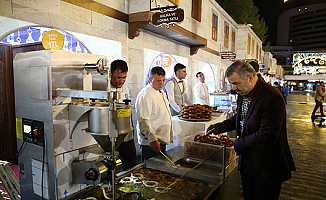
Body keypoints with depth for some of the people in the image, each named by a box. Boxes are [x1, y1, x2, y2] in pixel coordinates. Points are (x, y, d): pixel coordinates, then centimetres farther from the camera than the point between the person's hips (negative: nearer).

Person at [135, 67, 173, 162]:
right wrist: (152, 139, -32)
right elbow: (143, 121, -25)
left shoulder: (161, 92, 13)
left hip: (162, 140, 9)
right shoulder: (145, 95, -18)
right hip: (150, 143, -9)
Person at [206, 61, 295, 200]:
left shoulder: (272, 98, -25)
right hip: (247, 160, 8)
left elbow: (267, 135, -27)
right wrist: (219, 127, 2)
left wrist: (238, 144, -18)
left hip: (266, 166, -7)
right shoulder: (243, 94, 2)